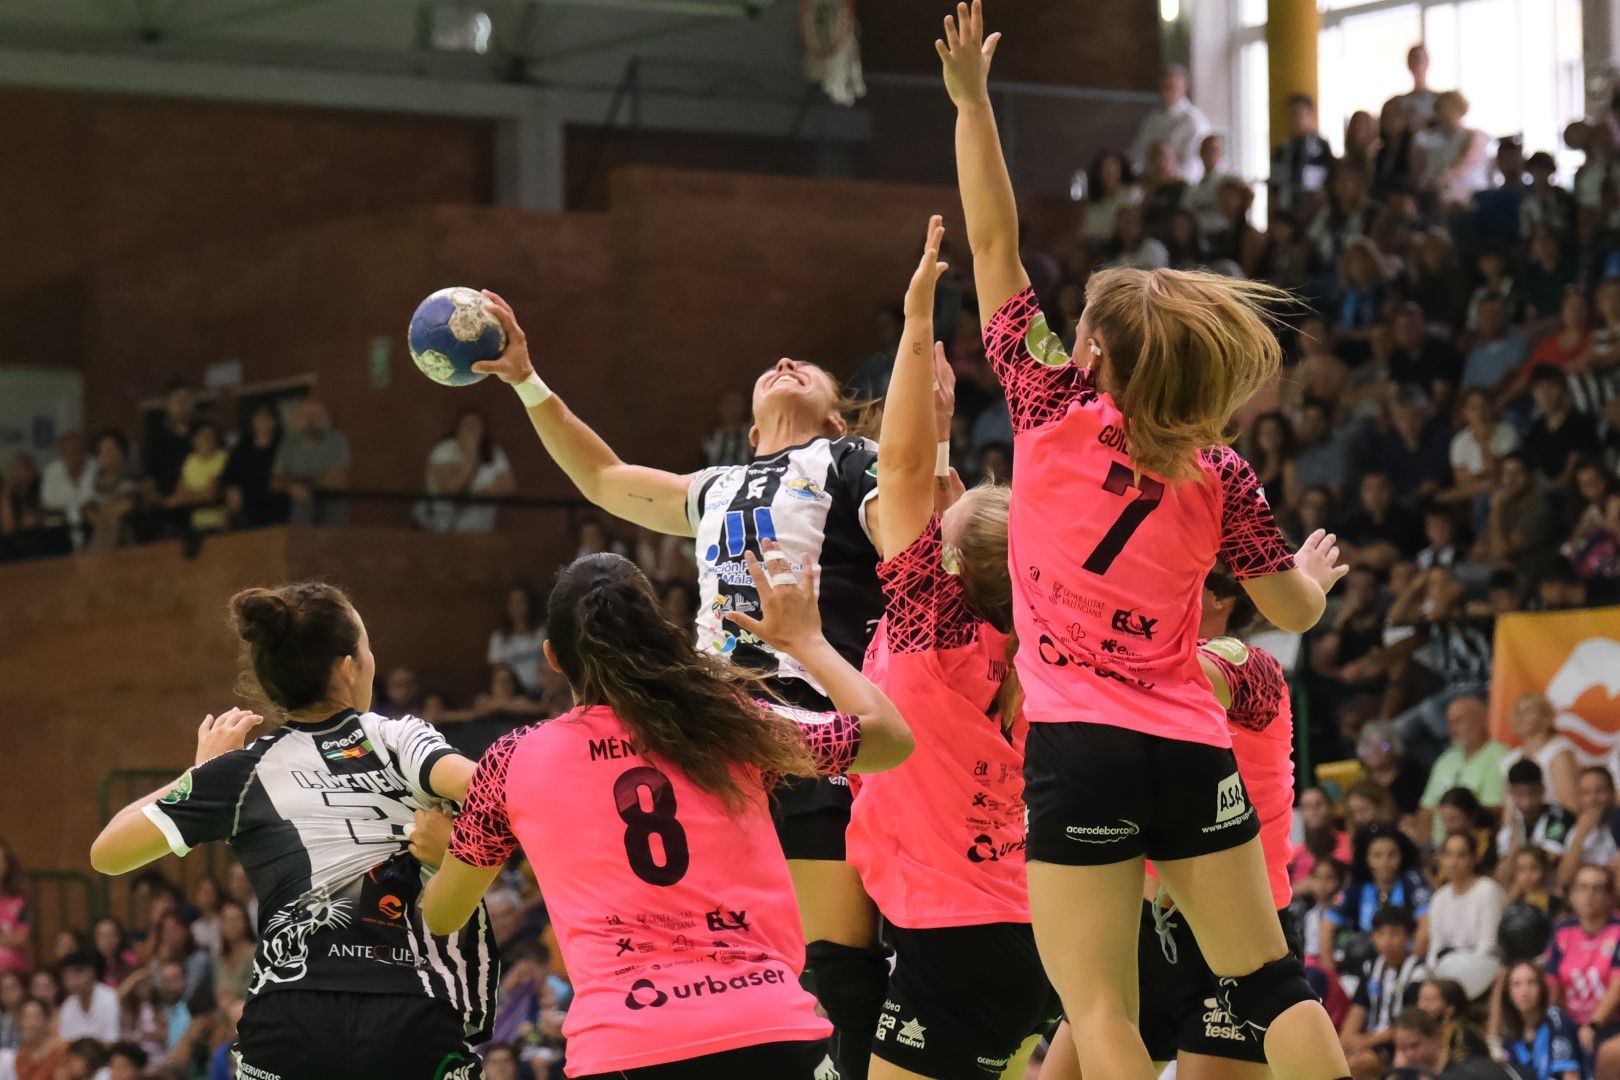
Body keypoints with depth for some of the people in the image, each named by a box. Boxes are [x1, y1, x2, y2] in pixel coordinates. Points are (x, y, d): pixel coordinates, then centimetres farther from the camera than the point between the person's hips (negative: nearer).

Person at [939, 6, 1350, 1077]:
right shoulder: (1222, 479, 1)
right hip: (1193, 749, 3)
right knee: (1271, 982, 12)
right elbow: (1295, 611, 10)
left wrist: (971, 99, 9)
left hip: (1078, 748, -3)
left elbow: (994, 244, 2)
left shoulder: (1054, 413, -4)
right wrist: (1319, 570, 33)